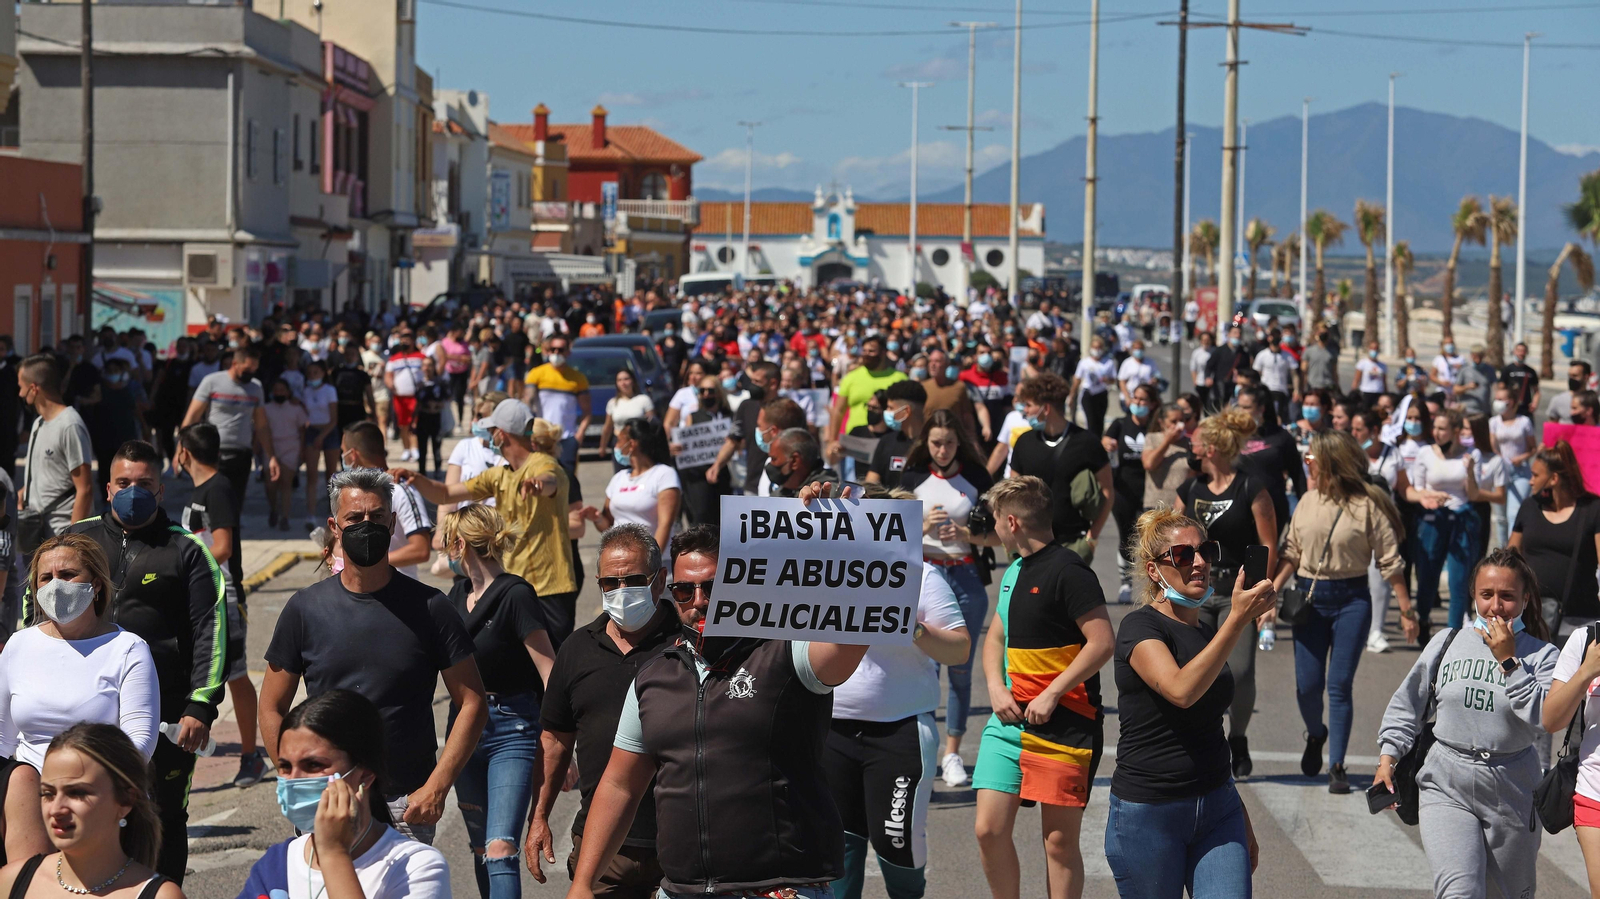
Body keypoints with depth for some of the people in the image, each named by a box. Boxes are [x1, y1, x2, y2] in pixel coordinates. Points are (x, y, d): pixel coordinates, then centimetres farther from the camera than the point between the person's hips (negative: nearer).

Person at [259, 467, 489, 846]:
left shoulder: (429, 607, 2)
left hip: (407, 808, -1)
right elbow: (272, 708, 10)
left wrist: (436, 787, -7)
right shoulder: (305, 609, 6)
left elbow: (472, 703, 2)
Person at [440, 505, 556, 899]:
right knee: (480, 847, 14)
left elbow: (550, 674, -17)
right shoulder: (458, 594, 7)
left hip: (511, 730, -8)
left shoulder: (515, 595, -15)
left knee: (499, 849, -17)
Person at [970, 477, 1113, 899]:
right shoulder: (1014, 571, 15)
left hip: (1062, 724, -7)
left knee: (1060, 840, -1)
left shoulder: (1067, 571, -12)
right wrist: (996, 687, 4)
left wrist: (1051, 694, -17)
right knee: (990, 829, 1)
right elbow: (996, 637, 23)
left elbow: (1102, 642, -18)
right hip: (1009, 720, 8)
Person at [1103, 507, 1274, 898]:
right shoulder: (1140, 627, -9)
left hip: (1217, 808, 6)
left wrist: (1242, 820, 23)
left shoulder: (1208, 634, 12)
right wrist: (1238, 618, -33)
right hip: (1147, 813, -6)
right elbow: (1181, 690, -29)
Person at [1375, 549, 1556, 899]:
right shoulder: (1447, 643, 4)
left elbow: (1545, 719, -18)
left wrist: (1508, 661, -16)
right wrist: (1387, 758, 7)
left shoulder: (1542, 656, -2)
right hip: (1446, 787, 0)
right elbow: (1406, 705, 14)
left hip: (1512, 794, 0)